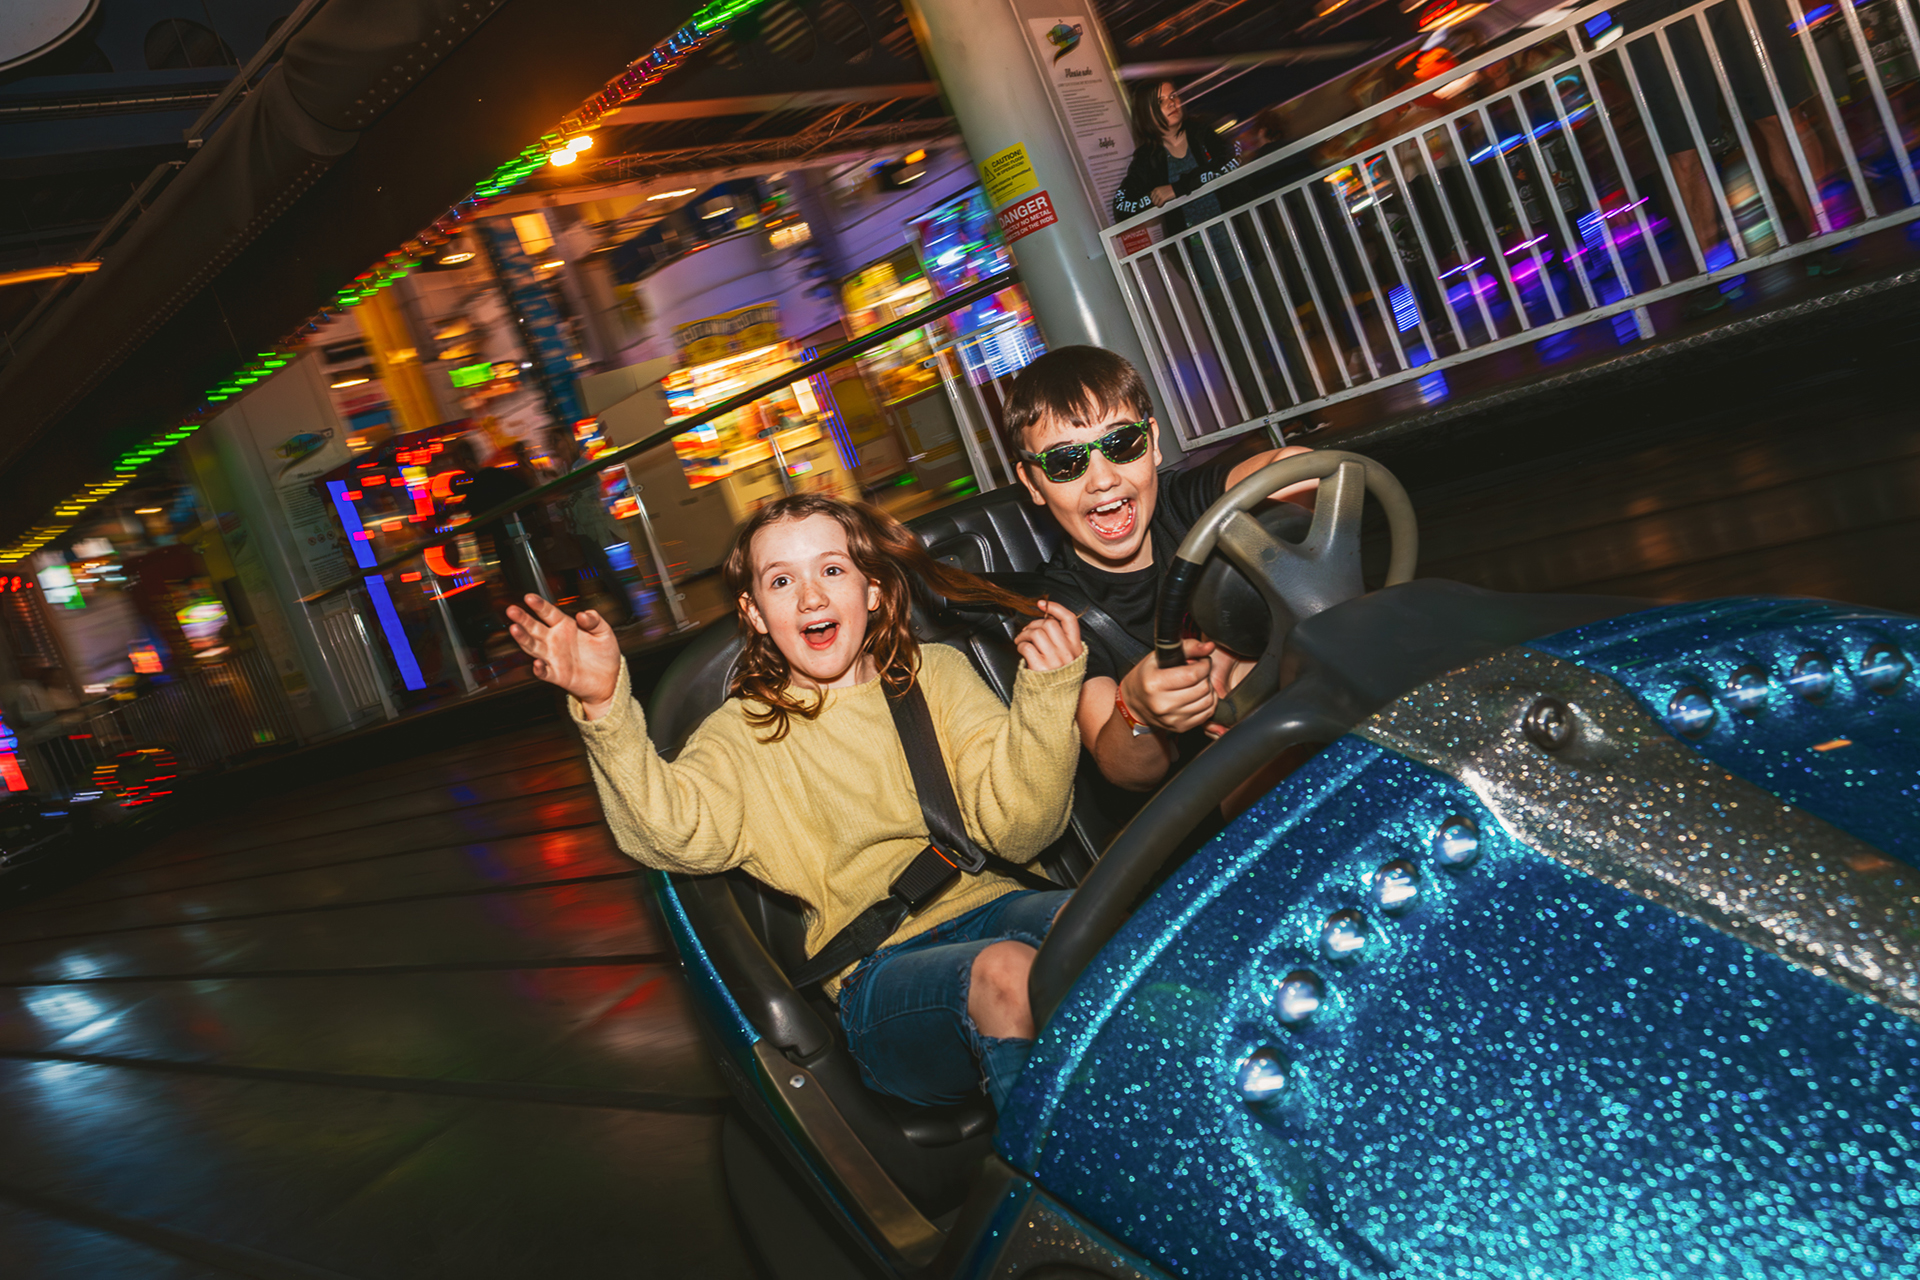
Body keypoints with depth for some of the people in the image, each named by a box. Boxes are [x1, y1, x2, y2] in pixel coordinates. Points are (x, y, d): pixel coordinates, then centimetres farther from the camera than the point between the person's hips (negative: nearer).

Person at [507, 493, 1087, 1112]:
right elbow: (681, 835, -14)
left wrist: (1045, 697, -14)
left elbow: (1017, 830, 1)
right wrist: (605, 710, -27)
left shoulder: (938, 674, 14)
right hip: (880, 972, -2)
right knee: (1007, 971, -35)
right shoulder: (742, 734, 10)